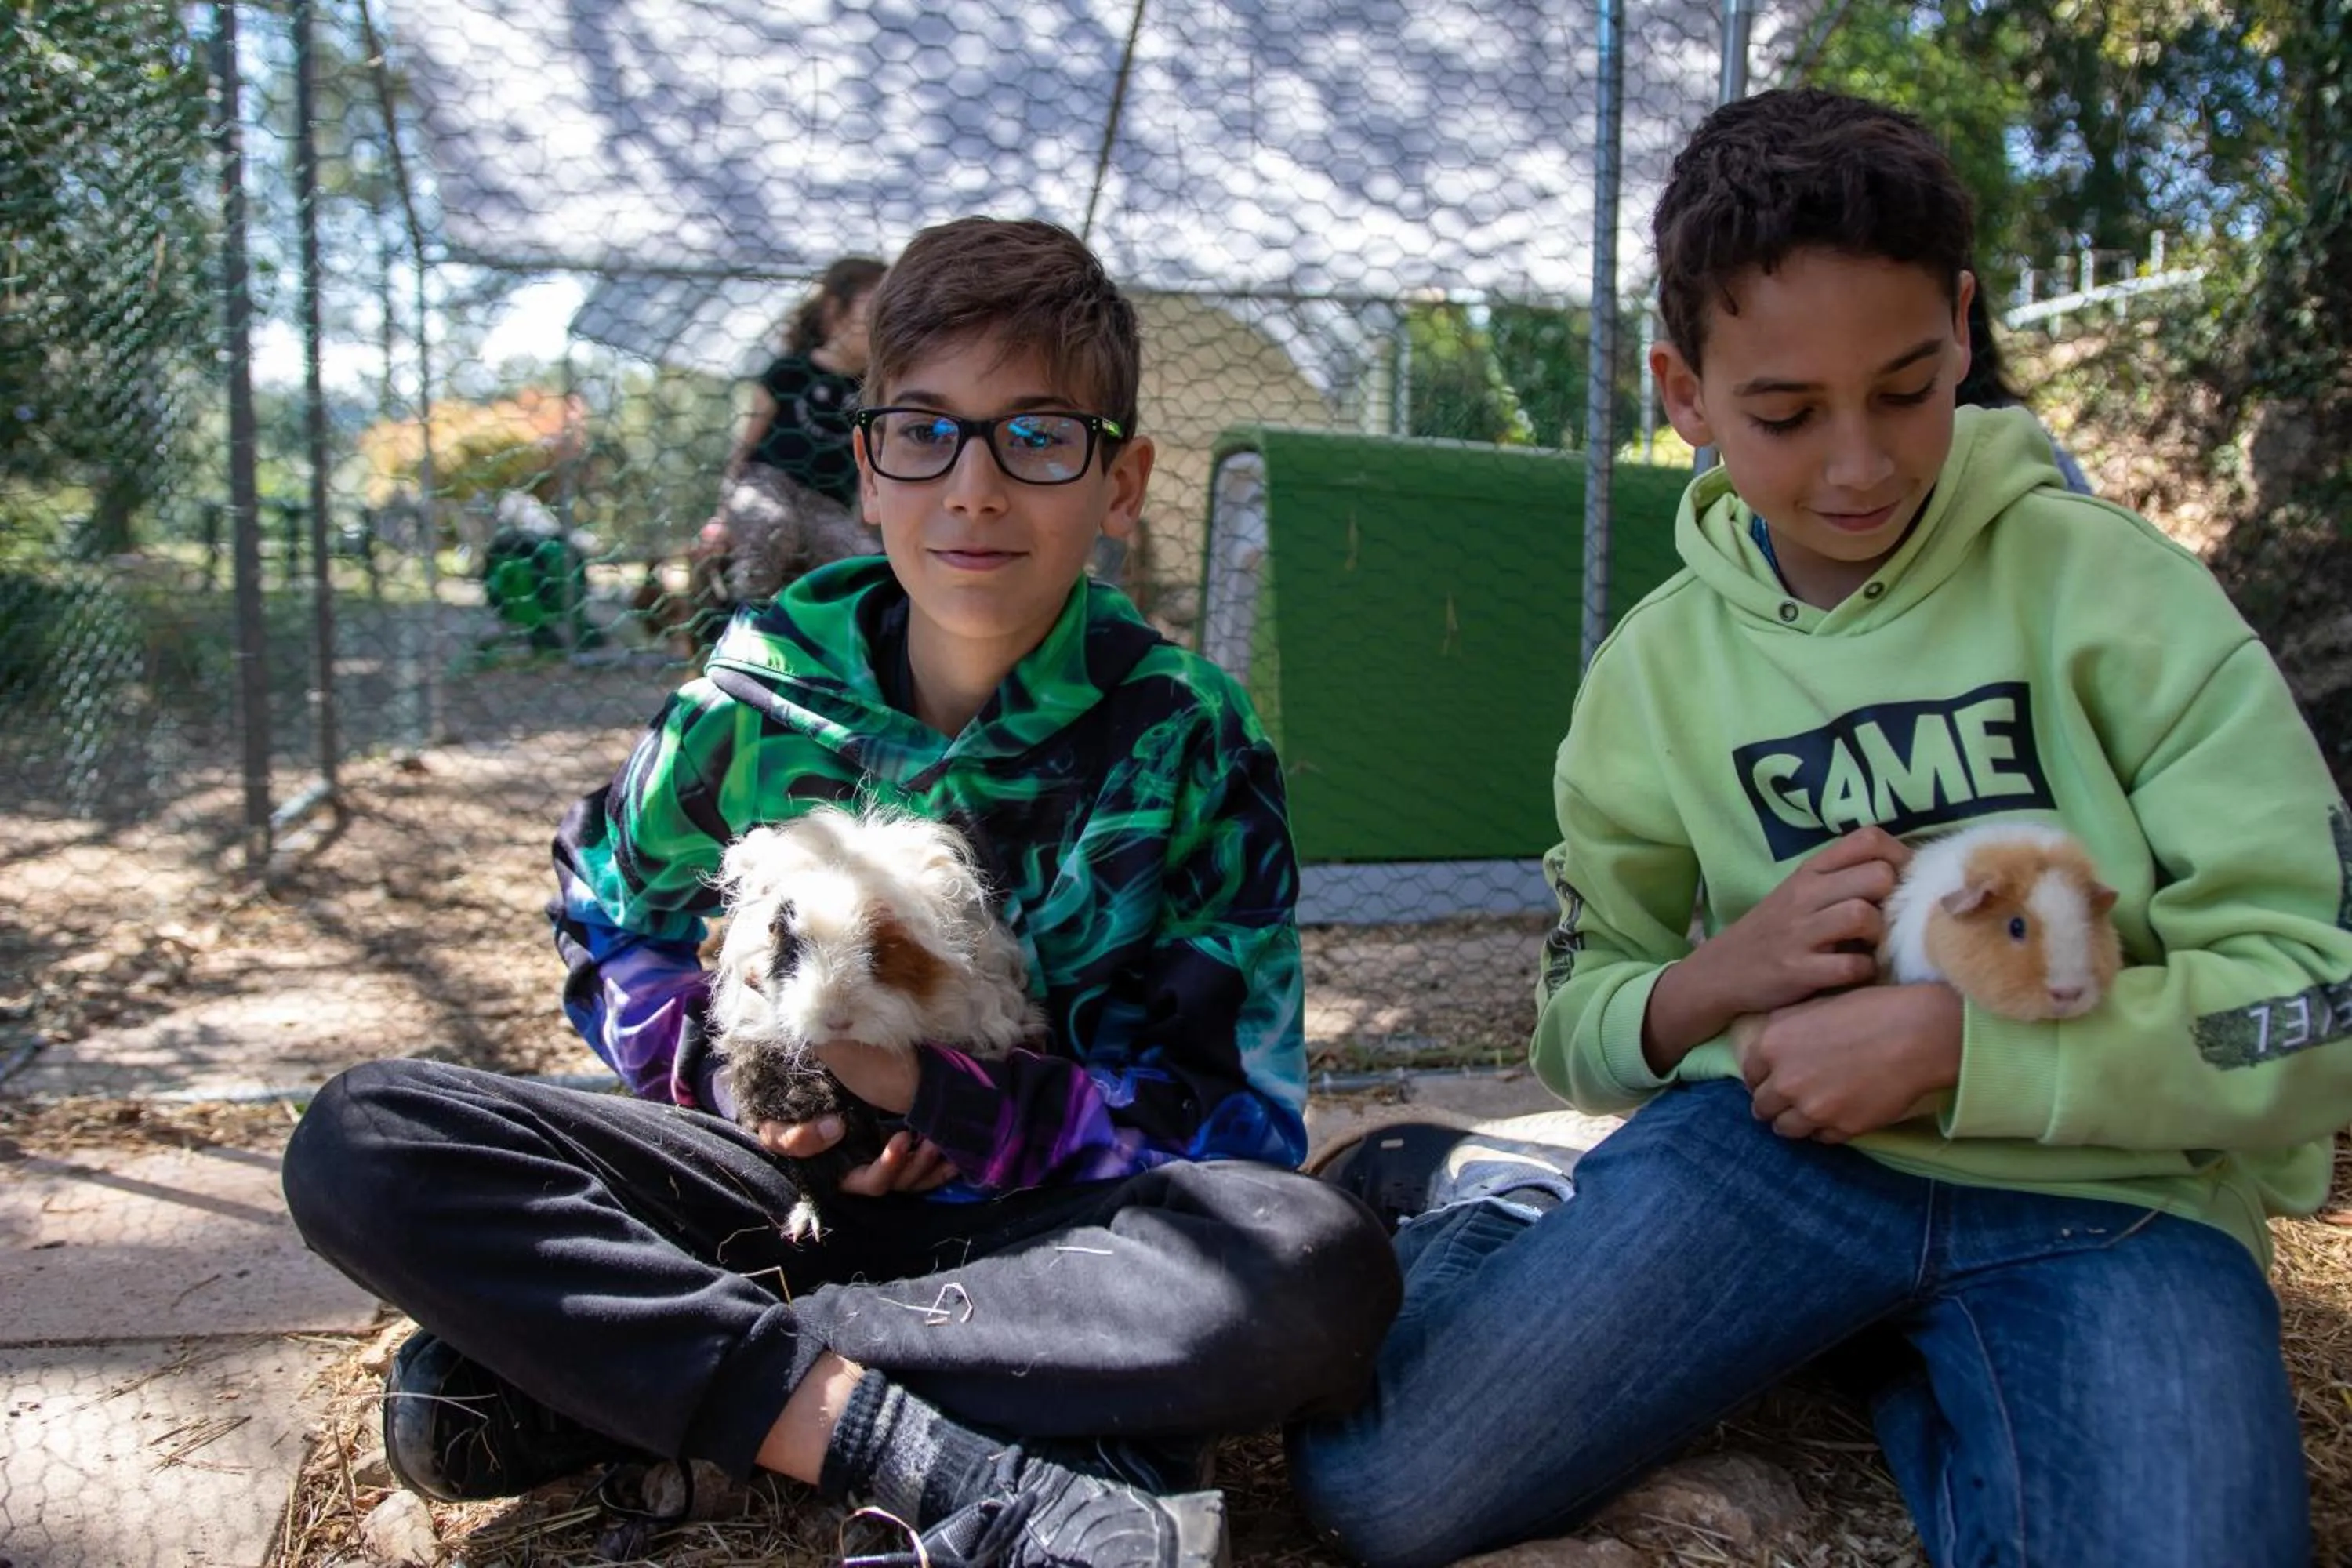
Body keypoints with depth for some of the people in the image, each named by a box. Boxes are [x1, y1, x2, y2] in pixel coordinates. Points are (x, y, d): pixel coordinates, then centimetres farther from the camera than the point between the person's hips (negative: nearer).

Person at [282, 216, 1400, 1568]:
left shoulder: (1187, 739, -9)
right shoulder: (761, 696, -4)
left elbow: (1242, 1125, -10)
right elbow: (608, 919, 13)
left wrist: (939, 1091, -19)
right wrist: (727, 1068, -7)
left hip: (1042, 1221, -1)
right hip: (783, 1175, 2)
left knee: (1323, 1269, -34)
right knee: (364, 1144, -19)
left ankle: (613, 1368, -25)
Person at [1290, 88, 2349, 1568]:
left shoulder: (2118, 589, -5)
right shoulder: (1657, 665, 3)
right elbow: (1581, 1024, 9)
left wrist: (1943, 1038, -19)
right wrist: (1715, 981, -14)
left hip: (2110, 1196, 0)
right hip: (1779, 1147, 1)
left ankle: (1889, 1363, -1)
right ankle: (1498, 1201, 11)